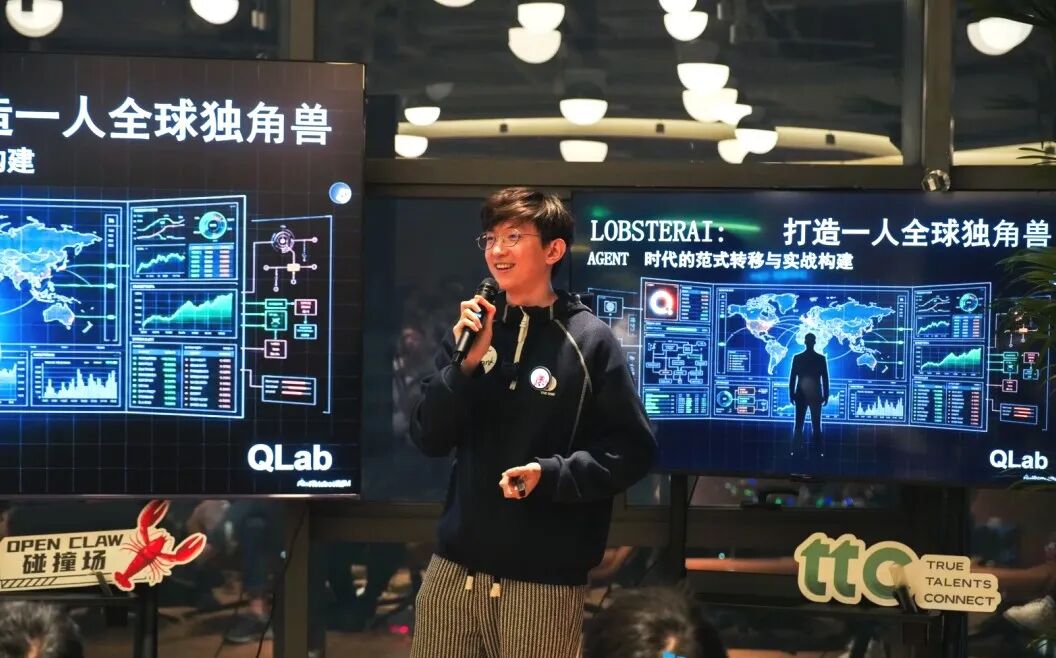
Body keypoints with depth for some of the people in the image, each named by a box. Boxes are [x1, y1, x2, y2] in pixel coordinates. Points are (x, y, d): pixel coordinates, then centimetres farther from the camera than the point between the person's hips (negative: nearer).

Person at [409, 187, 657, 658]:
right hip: (455, 567, 4)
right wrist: (467, 363, -11)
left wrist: (550, 473, -19)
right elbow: (430, 441, 3)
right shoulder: (473, 330, 6)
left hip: (544, 578, -4)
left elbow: (633, 451, -6)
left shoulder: (588, 340, -5)